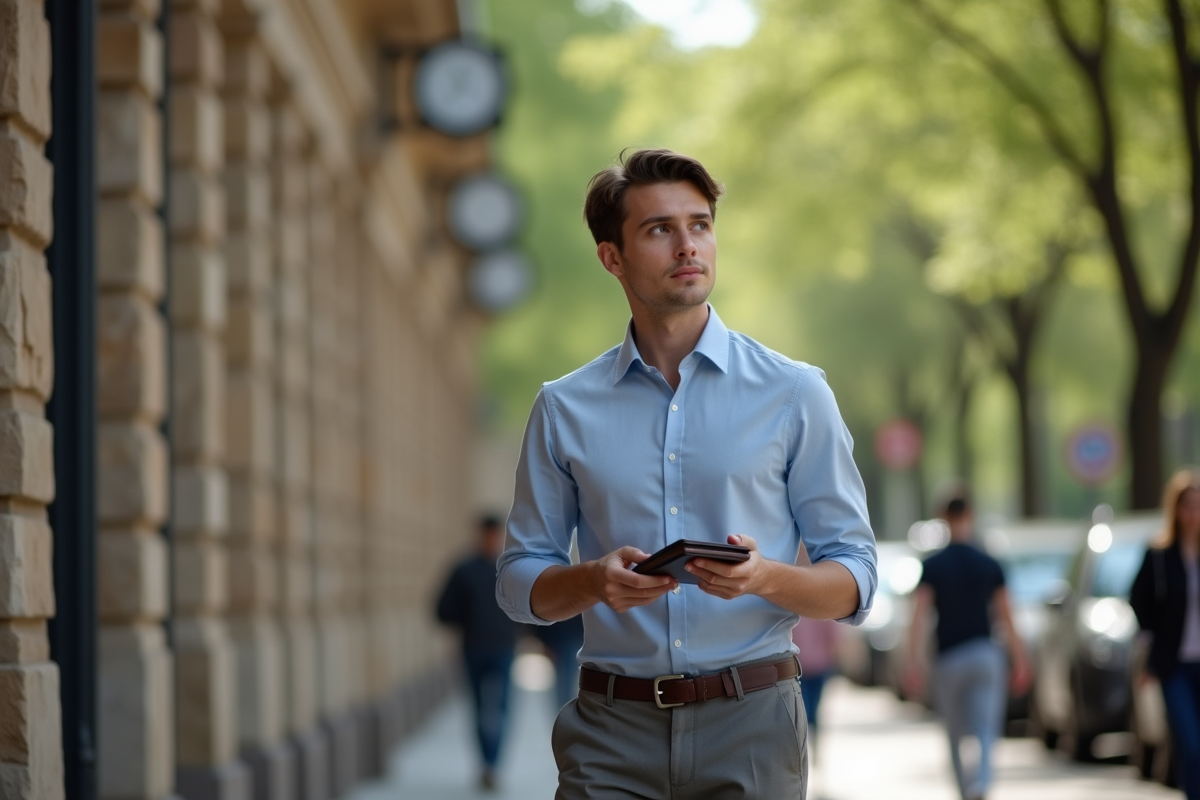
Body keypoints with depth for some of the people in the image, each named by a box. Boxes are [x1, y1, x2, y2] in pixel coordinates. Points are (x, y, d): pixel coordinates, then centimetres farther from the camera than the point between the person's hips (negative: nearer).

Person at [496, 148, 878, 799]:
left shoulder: (794, 393, 2)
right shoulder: (565, 409, 7)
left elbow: (853, 582, 2)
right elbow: (520, 582, 9)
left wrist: (765, 576, -19)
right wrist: (596, 579, -12)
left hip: (750, 723, -1)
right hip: (613, 730, 1)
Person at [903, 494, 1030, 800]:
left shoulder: (931, 566, -1)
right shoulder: (990, 565, 3)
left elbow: (919, 617, -9)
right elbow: (1005, 619, 4)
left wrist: (913, 664, -11)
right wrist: (1020, 661, 11)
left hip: (948, 660, 0)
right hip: (985, 654, 0)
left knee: (957, 737, 13)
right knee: (985, 730, -9)